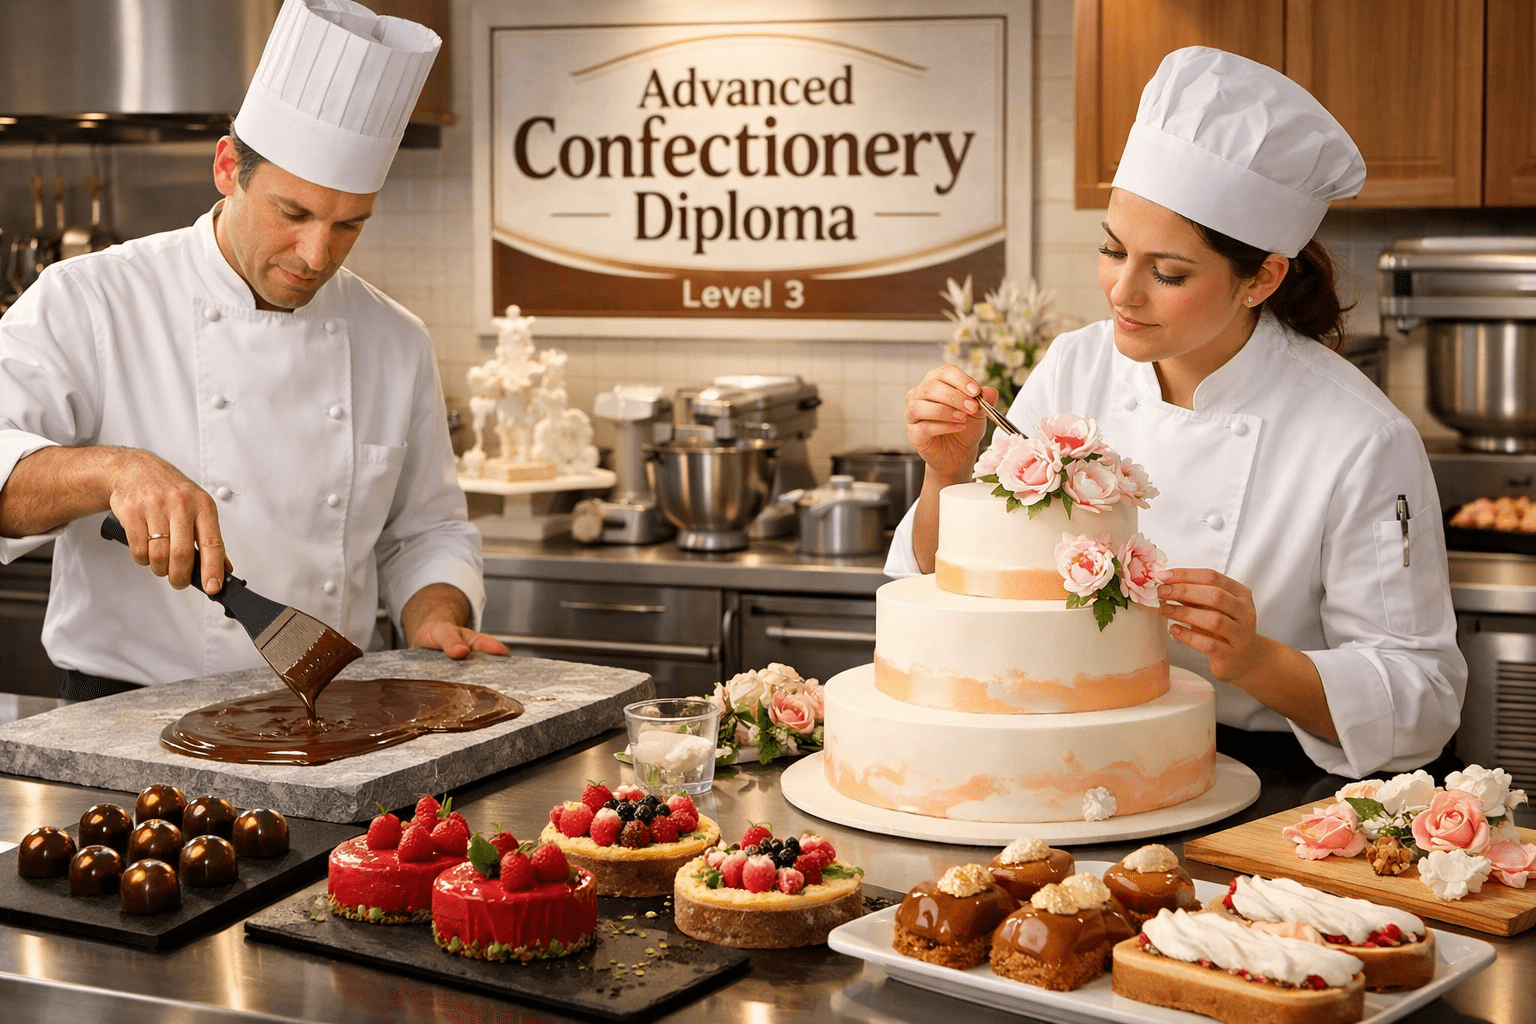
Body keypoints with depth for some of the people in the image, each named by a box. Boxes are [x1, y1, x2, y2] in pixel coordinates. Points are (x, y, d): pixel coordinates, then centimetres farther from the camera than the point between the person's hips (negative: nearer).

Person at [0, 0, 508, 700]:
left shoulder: (396, 345, 12)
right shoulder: (87, 305, -2)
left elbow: (425, 530, 22)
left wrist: (435, 617, 2)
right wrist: (109, 469, -30)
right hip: (133, 720, -3)